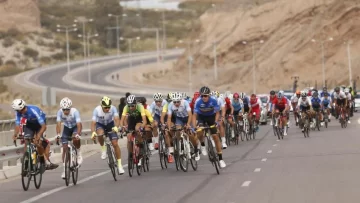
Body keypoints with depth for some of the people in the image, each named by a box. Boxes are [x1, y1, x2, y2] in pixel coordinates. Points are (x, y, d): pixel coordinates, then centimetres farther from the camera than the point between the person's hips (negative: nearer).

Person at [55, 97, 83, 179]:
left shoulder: (75, 112, -33)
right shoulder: (60, 112, -27)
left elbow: (79, 124, -40)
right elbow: (58, 124, -34)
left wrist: (78, 134, -57)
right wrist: (58, 134, -51)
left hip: (75, 127, -3)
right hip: (66, 128, 3)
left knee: (76, 139, -35)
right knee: (65, 148, -5)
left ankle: (78, 153, -6)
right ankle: (65, 169, 5)